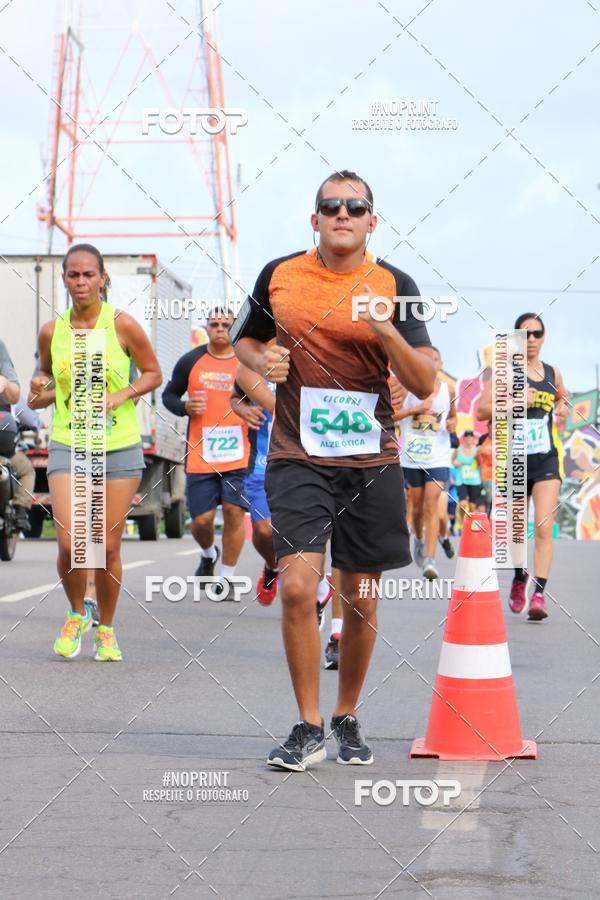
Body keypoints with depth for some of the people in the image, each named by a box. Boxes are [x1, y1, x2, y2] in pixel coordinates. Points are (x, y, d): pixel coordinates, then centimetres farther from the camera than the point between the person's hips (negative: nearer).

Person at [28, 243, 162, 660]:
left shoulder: (123, 324, -5)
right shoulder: (51, 331, 2)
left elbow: (153, 373, 5)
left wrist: (120, 395, -12)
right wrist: (41, 393, -4)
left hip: (119, 447, -1)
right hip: (68, 446, 1)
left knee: (108, 547, 3)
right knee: (70, 543, -12)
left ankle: (106, 628, 24)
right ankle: (77, 614, 17)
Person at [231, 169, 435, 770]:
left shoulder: (395, 286, 1)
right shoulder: (279, 276, 4)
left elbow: (425, 384, -3)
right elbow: (244, 338, 21)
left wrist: (385, 331, -19)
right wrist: (261, 360, -2)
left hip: (371, 461, 1)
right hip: (297, 456, -1)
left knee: (360, 601, 7)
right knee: (297, 585, -15)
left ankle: (347, 719, 26)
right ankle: (308, 728, -3)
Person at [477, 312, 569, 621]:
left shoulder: (553, 373, 9)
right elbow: (481, 410, -8)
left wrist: (562, 408, 8)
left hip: (547, 459, 1)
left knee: (544, 527, -15)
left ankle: (539, 594, -17)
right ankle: (519, 579, 39)